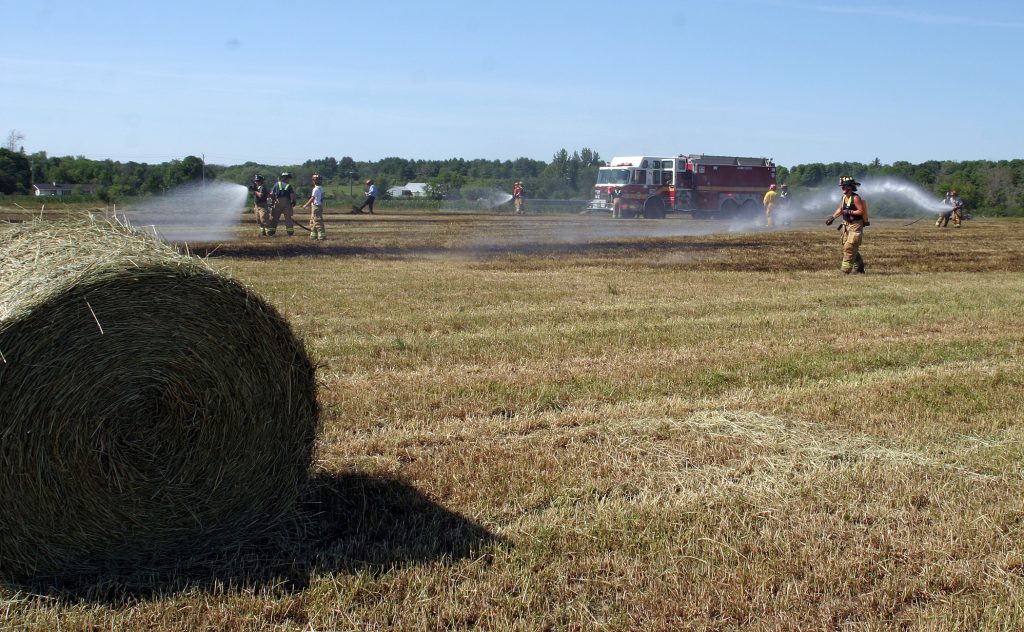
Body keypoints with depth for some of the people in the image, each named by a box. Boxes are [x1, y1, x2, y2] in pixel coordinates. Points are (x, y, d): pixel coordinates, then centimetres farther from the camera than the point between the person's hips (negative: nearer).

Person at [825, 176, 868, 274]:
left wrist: (849, 212, -22)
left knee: (850, 248, -12)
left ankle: (845, 270, -12)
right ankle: (859, 268, 24)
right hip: (847, 226, 9)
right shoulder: (844, 197, 9)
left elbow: (862, 211, -19)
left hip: (856, 226, -9)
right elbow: (840, 209, 22)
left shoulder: (855, 198, -16)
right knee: (848, 248, 12)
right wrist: (832, 218, 15)